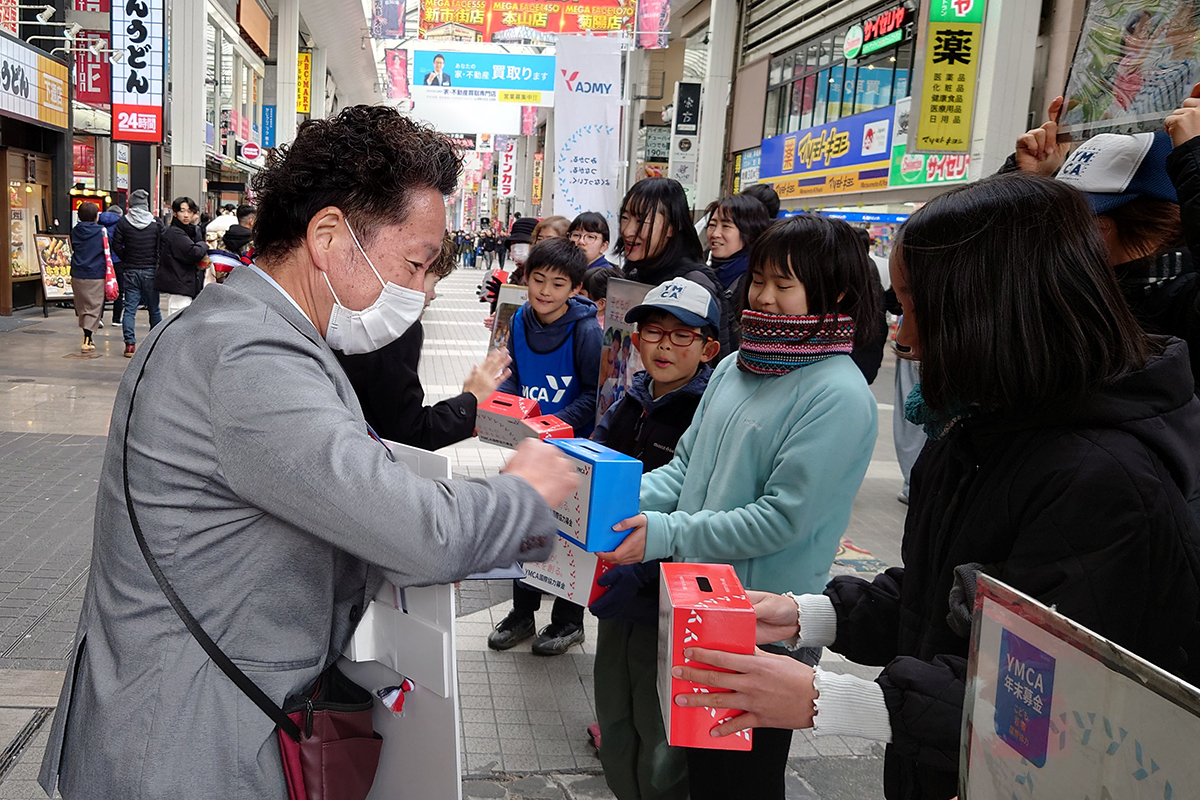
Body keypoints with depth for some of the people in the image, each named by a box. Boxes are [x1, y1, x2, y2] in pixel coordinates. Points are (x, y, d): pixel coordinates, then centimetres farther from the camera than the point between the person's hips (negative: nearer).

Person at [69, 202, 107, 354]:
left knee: (82, 308, 16)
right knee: (94, 308, -1)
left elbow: (72, 249, 15)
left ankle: (87, 337, 24)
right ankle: (87, 342, -9)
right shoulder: (102, 231, -8)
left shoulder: (75, 231, 4)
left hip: (77, 275, 4)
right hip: (96, 276, -4)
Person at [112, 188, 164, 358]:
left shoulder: (123, 222, -2)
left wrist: (126, 261, 12)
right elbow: (163, 247, -4)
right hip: (150, 270, 0)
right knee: (154, 308, 9)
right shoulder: (156, 223, -3)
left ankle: (130, 343, -3)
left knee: (130, 308, 4)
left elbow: (116, 246, -3)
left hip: (131, 271, 0)